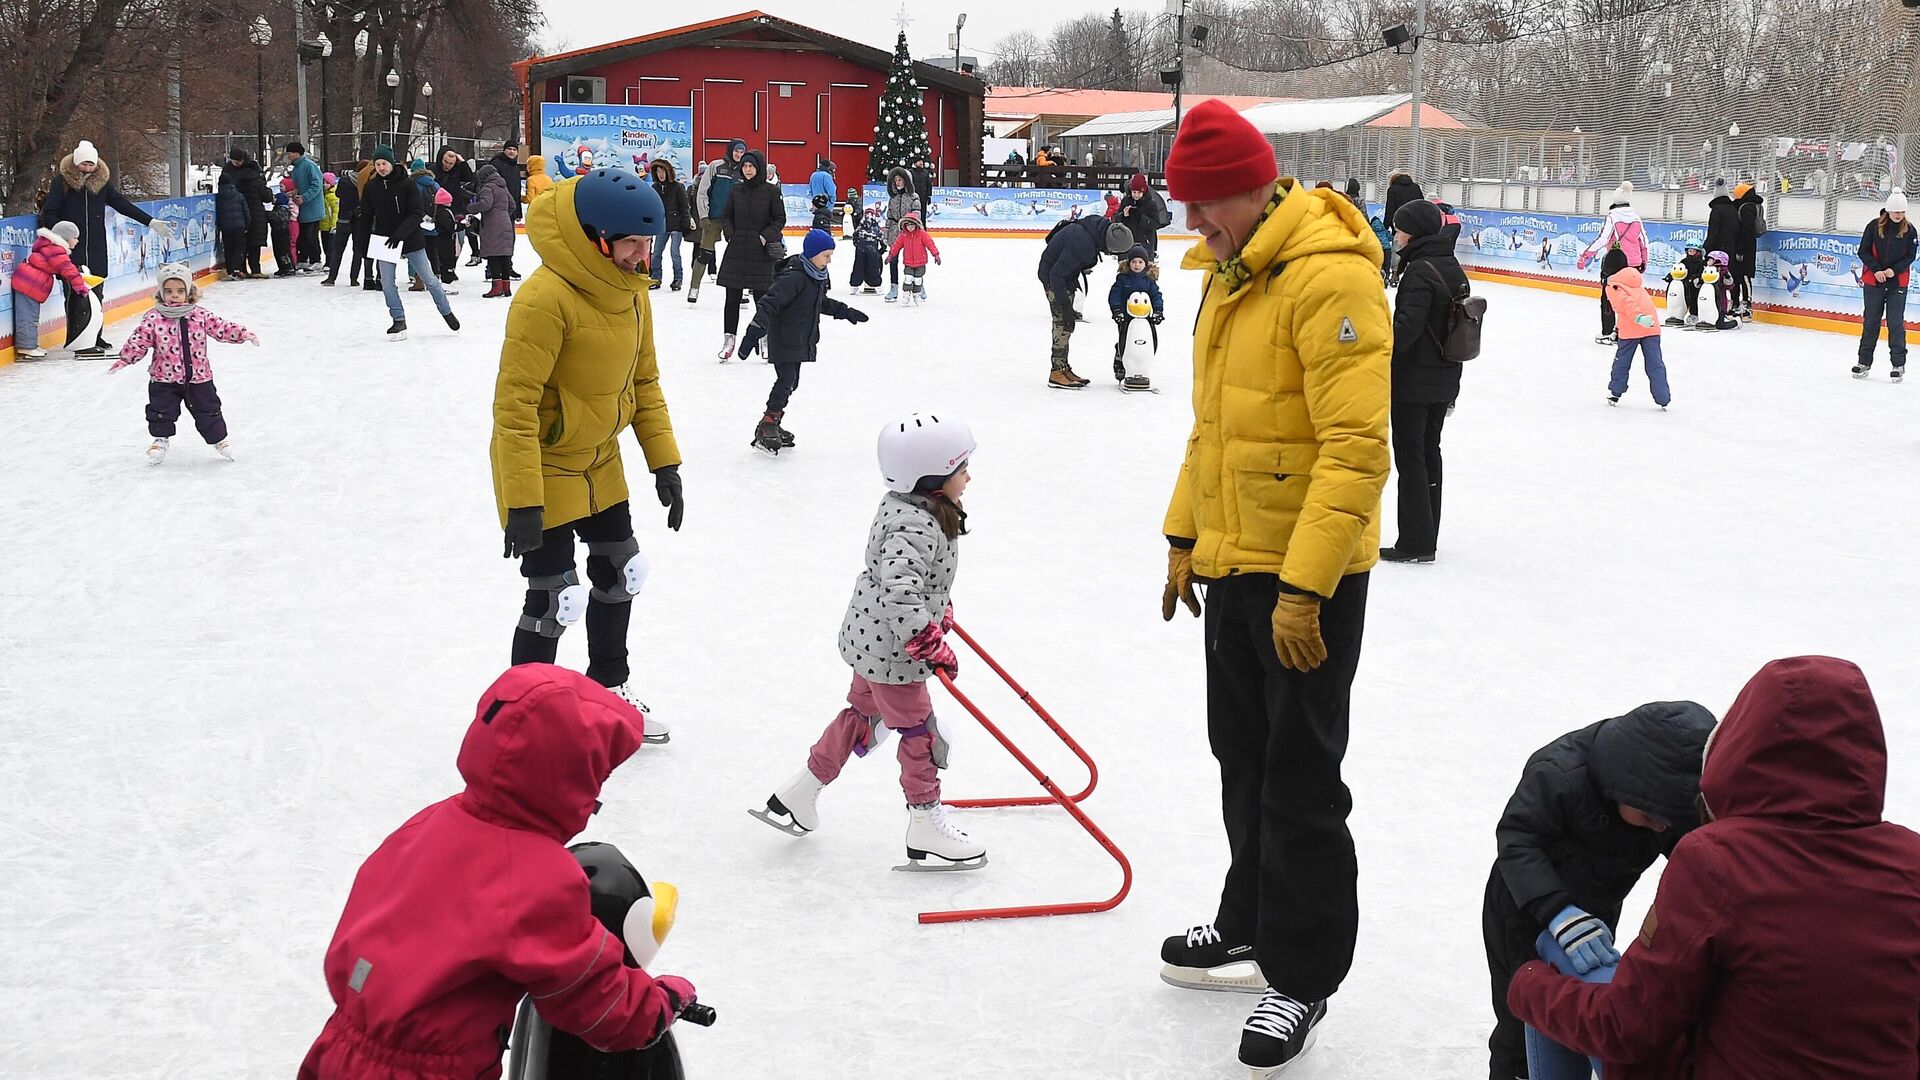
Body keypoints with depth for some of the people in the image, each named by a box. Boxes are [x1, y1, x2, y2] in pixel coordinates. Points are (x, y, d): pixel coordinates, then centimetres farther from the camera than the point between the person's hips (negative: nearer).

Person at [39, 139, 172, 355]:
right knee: (78, 294, -9)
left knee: (96, 293, 10)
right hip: (72, 247, -5)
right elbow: (49, 213, -5)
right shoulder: (62, 181, -4)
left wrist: (151, 222, 4)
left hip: (97, 249, 5)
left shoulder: (101, 181, 8)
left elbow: (122, 204, 8)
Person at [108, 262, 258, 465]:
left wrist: (243, 333, -14)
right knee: (161, 411, 5)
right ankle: (160, 440, 28)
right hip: (164, 379, -1)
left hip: (198, 377, 1)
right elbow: (139, 341, -11)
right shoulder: (153, 318, -10)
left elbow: (221, 328, -3)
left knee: (208, 410, 11)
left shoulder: (200, 315, -5)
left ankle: (218, 439, 30)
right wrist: (125, 358, -21)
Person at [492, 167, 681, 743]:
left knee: (620, 575, 19)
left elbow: (643, 381, 8)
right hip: (543, 469, -8)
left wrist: (664, 462, 5)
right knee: (553, 599, -4)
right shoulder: (546, 299, -29)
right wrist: (522, 503, -29)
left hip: (600, 464, 8)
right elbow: (514, 405, -28)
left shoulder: (631, 290, -2)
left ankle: (608, 689, 41)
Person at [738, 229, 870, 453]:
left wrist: (845, 312, 31)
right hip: (784, 340, -10)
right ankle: (766, 428, -7)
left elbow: (822, 302, 28)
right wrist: (754, 332, -35)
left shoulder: (816, 275, 8)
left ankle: (773, 425, 25)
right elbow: (769, 304, -28)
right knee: (786, 381, -13)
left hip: (801, 341, 10)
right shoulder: (794, 276, -23)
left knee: (790, 383, 14)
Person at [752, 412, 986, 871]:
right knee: (920, 732, 3)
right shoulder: (916, 528, -29)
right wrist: (930, 643, -34)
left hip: (871, 638, 10)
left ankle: (795, 798, 33)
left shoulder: (905, 505, 3)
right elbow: (899, 591, -39)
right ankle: (926, 831, 17)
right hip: (891, 647, -10)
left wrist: (940, 604, 29)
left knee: (862, 716, 23)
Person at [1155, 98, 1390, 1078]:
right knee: (1242, 757, 22)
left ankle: (1303, 977, 14)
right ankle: (1252, 918, 40)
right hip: (1233, 564, 9)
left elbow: (1357, 448, -26)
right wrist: (1184, 537, 19)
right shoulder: (1230, 276, 10)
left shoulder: (1329, 279, -21)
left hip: (1308, 576, -9)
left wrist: (1304, 587, -27)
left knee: (1298, 783, 0)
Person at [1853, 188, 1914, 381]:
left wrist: (1894, 270, -14)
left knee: (1895, 323, -1)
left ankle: (1899, 364, 6)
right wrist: (1876, 270, -14)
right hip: (1873, 280, 0)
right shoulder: (1874, 226, -4)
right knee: (1870, 322, 7)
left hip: (1897, 283, 0)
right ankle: (1864, 362, 16)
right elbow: (1864, 251, -2)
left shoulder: (1909, 230, -2)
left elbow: (1910, 256, 1)